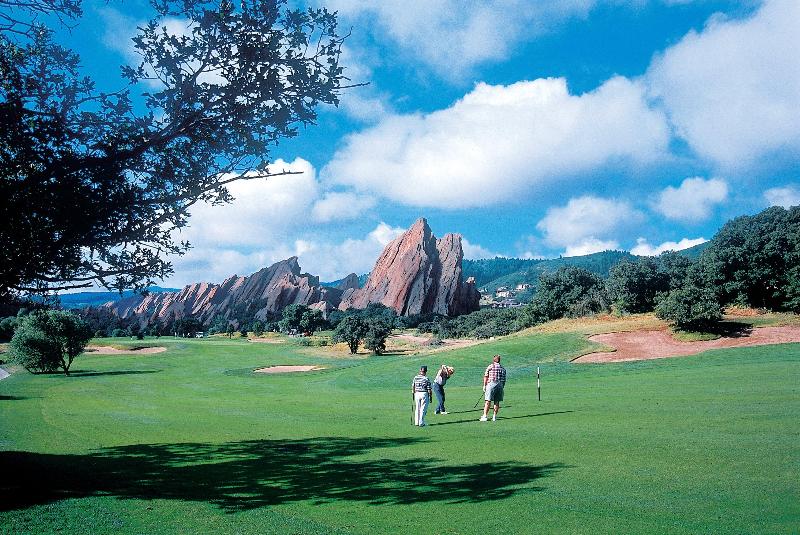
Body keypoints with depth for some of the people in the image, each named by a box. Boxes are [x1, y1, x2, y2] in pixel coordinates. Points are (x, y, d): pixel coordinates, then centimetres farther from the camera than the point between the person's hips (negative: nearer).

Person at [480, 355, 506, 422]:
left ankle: (485, 416, -10)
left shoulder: (490, 366, 3)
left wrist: (484, 385, 3)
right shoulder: (503, 368, 14)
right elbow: (504, 380, 13)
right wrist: (502, 388, 20)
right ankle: (494, 416, 12)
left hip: (491, 384, -4)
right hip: (500, 385, 4)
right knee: (497, 402, 10)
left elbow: (486, 376, -1)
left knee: (488, 401, -6)